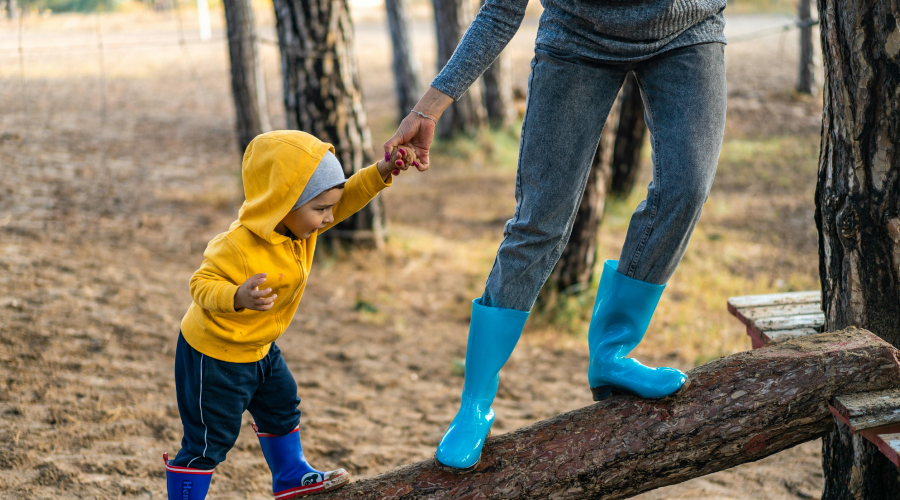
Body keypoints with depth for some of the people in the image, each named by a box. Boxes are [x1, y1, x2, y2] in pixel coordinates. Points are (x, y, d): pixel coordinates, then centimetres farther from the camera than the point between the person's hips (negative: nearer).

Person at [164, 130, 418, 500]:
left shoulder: (300, 224, -9)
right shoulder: (239, 247, -35)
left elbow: (347, 197, -4)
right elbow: (202, 284, -30)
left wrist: (382, 172, -19)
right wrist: (238, 297, -50)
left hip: (258, 347, 9)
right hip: (214, 354, -9)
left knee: (281, 407, 26)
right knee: (209, 440, 0)